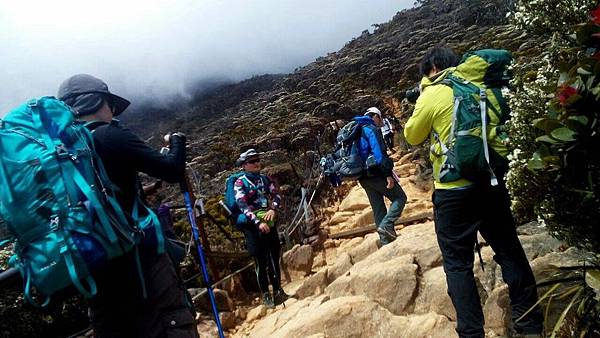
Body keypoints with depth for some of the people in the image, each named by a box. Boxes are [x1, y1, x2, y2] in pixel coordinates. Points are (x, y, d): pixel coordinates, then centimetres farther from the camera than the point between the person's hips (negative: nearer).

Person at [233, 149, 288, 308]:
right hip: (252, 225, -4)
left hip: (269, 222, 4)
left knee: (274, 258, 7)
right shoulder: (240, 183, -5)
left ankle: (278, 291, 20)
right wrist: (258, 222, -26)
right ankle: (265, 295, 10)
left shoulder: (265, 179, 9)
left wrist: (272, 209, -17)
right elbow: (243, 206, -15)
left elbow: (277, 195, 4)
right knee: (261, 261, -2)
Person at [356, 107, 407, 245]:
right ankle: (386, 225, -14)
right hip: (376, 173, -8)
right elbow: (378, 152, -20)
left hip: (363, 177, 8)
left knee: (378, 208, 11)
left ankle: (385, 240, 10)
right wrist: (388, 174, -23)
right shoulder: (372, 129, -8)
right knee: (400, 197, 2)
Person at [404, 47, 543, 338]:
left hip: (454, 191, -5)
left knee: (457, 263, 6)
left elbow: (413, 136, 3)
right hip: (492, 182, 5)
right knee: (509, 251, 16)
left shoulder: (431, 96, -8)